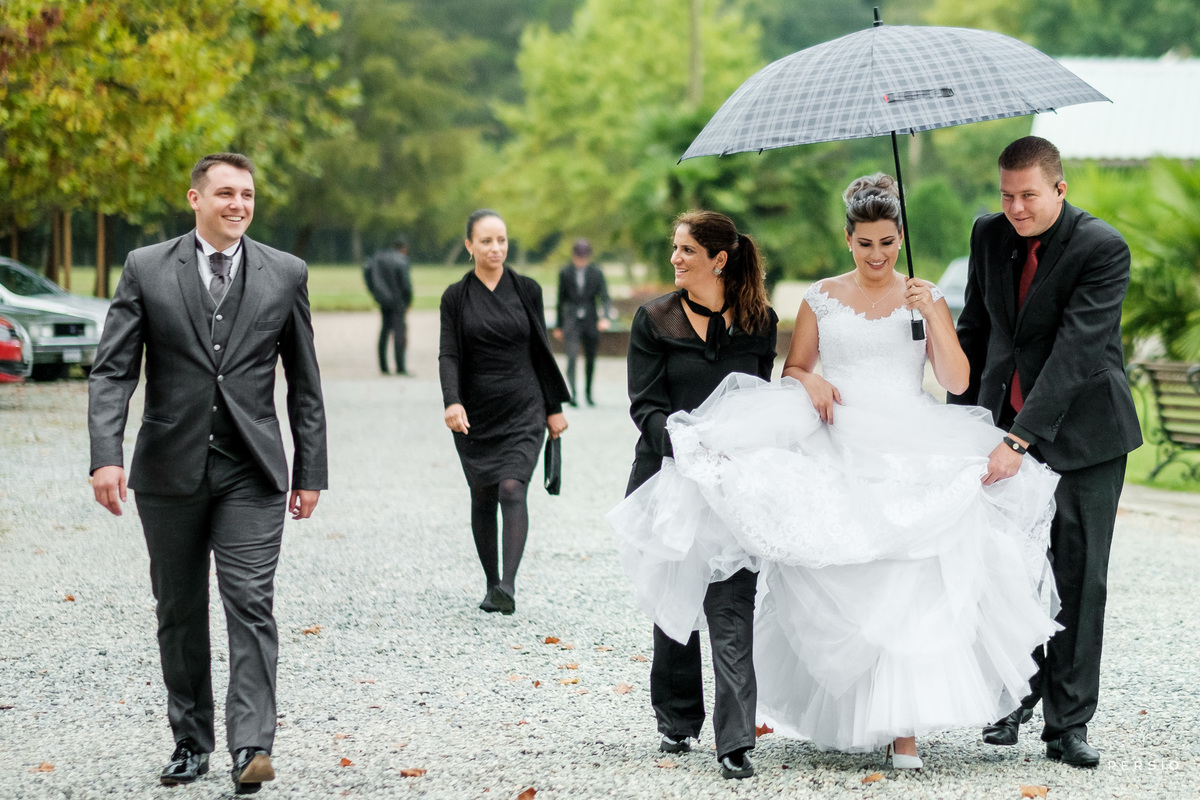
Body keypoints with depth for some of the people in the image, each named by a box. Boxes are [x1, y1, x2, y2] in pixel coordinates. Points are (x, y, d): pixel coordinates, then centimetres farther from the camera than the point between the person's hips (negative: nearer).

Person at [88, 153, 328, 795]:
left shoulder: (284, 274, 5)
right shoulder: (146, 269, 1)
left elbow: (304, 381, 9)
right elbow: (112, 371, -3)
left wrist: (310, 470, 7)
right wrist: (106, 454, -16)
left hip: (251, 473, -1)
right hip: (169, 470, 1)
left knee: (251, 603, -12)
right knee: (179, 612, 10)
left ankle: (251, 747, -16)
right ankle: (191, 741, 22)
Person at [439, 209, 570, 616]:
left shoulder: (526, 289, 3)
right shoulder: (456, 296, 2)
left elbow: (541, 350, 9)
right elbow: (448, 354, -6)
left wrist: (554, 407, 9)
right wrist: (452, 402, -23)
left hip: (523, 410, -1)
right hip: (475, 413, 1)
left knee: (512, 489, -19)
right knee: (482, 499, 8)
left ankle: (508, 587, -29)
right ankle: (492, 584, 23)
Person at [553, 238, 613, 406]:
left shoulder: (596, 273, 3)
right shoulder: (565, 273, 3)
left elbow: (605, 297, -1)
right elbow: (561, 300, 10)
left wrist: (605, 317, -19)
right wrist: (558, 326, 11)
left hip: (590, 322, 1)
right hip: (571, 321, -1)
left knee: (590, 359, 8)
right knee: (572, 356, -17)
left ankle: (588, 392, 25)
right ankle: (572, 393, -24)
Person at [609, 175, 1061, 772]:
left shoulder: (924, 297, 10)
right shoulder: (821, 298, 11)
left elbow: (957, 382, 2)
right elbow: (792, 371, 15)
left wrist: (932, 315, -9)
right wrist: (810, 382, -7)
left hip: (907, 451, -1)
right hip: (838, 448, 1)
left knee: (908, 583, -13)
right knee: (839, 592, -7)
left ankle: (903, 726, -12)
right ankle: (842, 717, 4)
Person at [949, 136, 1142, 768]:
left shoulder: (1102, 248, -16)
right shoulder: (989, 235, 3)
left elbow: (1075, 349, -23)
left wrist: (1020, 439, -29)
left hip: (1082, 433, -4)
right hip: (1005, 420, 4)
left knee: (1079, 577, -1)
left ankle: (1068, 722, 5)